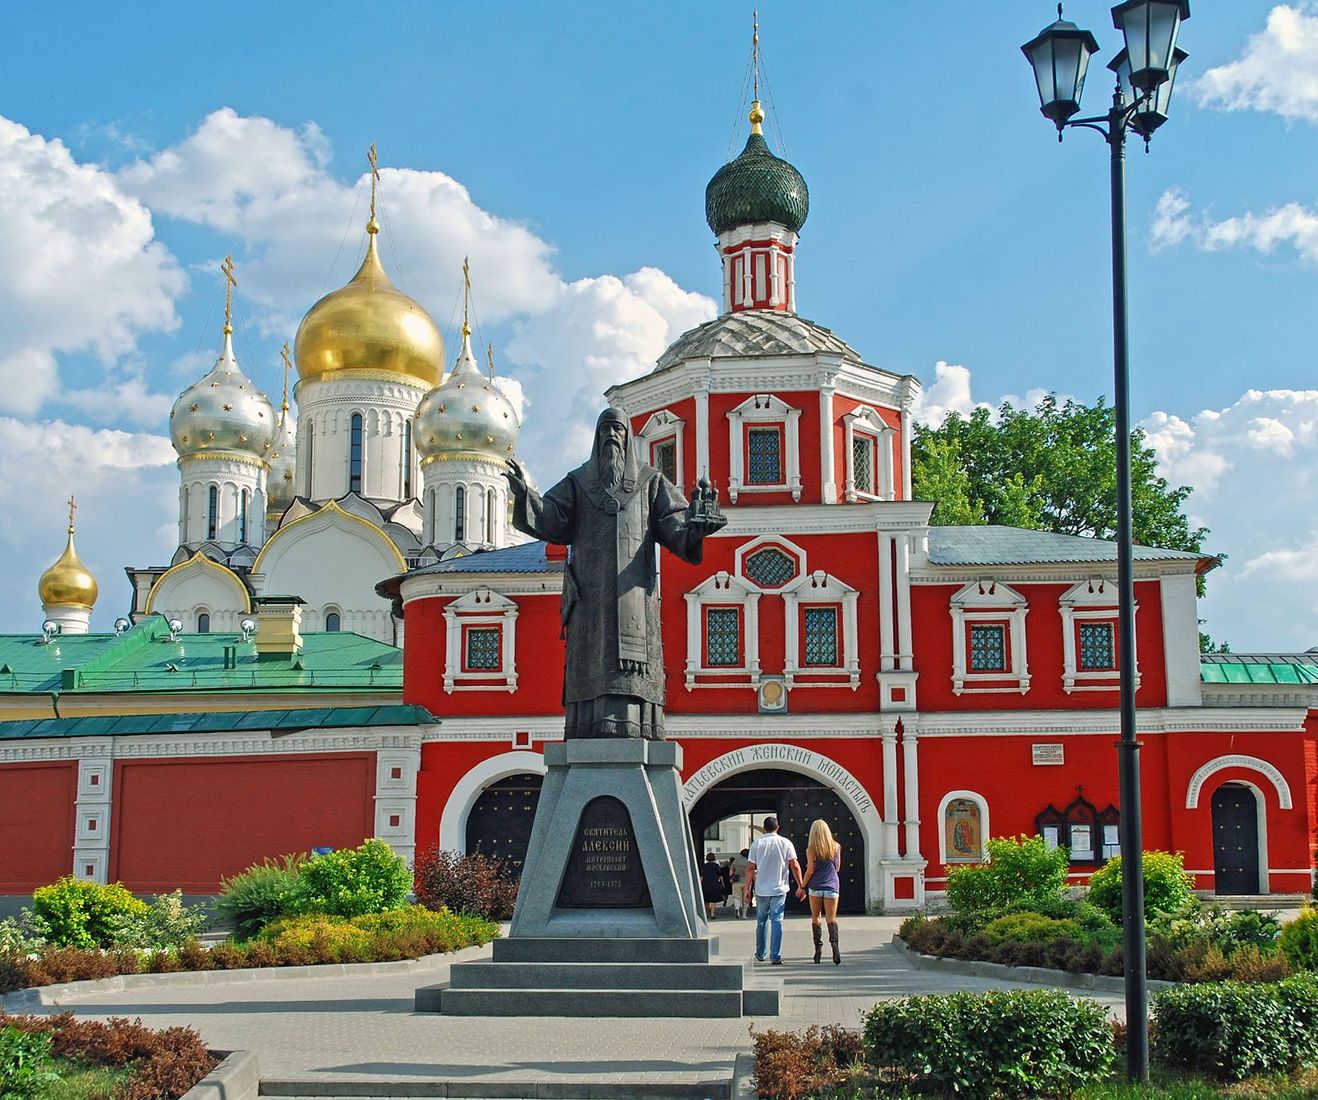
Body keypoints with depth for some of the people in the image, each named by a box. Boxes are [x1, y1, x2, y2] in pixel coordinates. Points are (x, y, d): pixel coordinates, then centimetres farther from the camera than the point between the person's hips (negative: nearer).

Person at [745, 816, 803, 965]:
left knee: (761, 922, 15)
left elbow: (750, 868, -3)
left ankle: (760, 954, 24)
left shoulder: (757, 843, -1)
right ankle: (776, 957, -8)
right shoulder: (786, 843, -1)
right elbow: (795, 866, -5)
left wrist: (747, 888, 4)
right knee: (777, 921, -1)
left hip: (761, 890, 1)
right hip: (779, 889, -1)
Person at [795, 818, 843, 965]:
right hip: (832, 886, 1)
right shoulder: (836, 847, 5)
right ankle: (834, 943, -26)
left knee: (815, 917, 13)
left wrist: (802, 887, 3)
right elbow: (837, 868, 13)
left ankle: (818, 947, 7)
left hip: (815, 886, -1)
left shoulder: (811, 849, -4)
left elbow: (810, 870, -7)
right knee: (831, 918, -1)